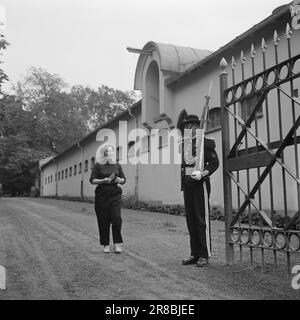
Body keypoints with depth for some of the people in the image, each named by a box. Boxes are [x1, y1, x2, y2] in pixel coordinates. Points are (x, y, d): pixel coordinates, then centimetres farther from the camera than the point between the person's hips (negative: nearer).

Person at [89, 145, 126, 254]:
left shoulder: (117, 165, 13)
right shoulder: (98, 165, 5)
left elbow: (124, 179, 16)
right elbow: (92, 180, 1)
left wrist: (120, 180, -6)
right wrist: (103, 180, -15)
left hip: (115, 194, 1)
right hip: (101, 195, -1)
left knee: (116, 218, -10)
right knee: (103, 220, 1)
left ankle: (117, 243, 0)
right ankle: (106, 244, 14)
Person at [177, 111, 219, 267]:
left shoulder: (204, 142, -4)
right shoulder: (184, 142, 14)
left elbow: (214, 162, -8)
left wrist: (203, 173, -22)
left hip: (200, 184, -7)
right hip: (186, 184, 7)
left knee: (202, 220, -3)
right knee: (191, 220, 9)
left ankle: (205, 255, 5)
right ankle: (195, 254, 17)